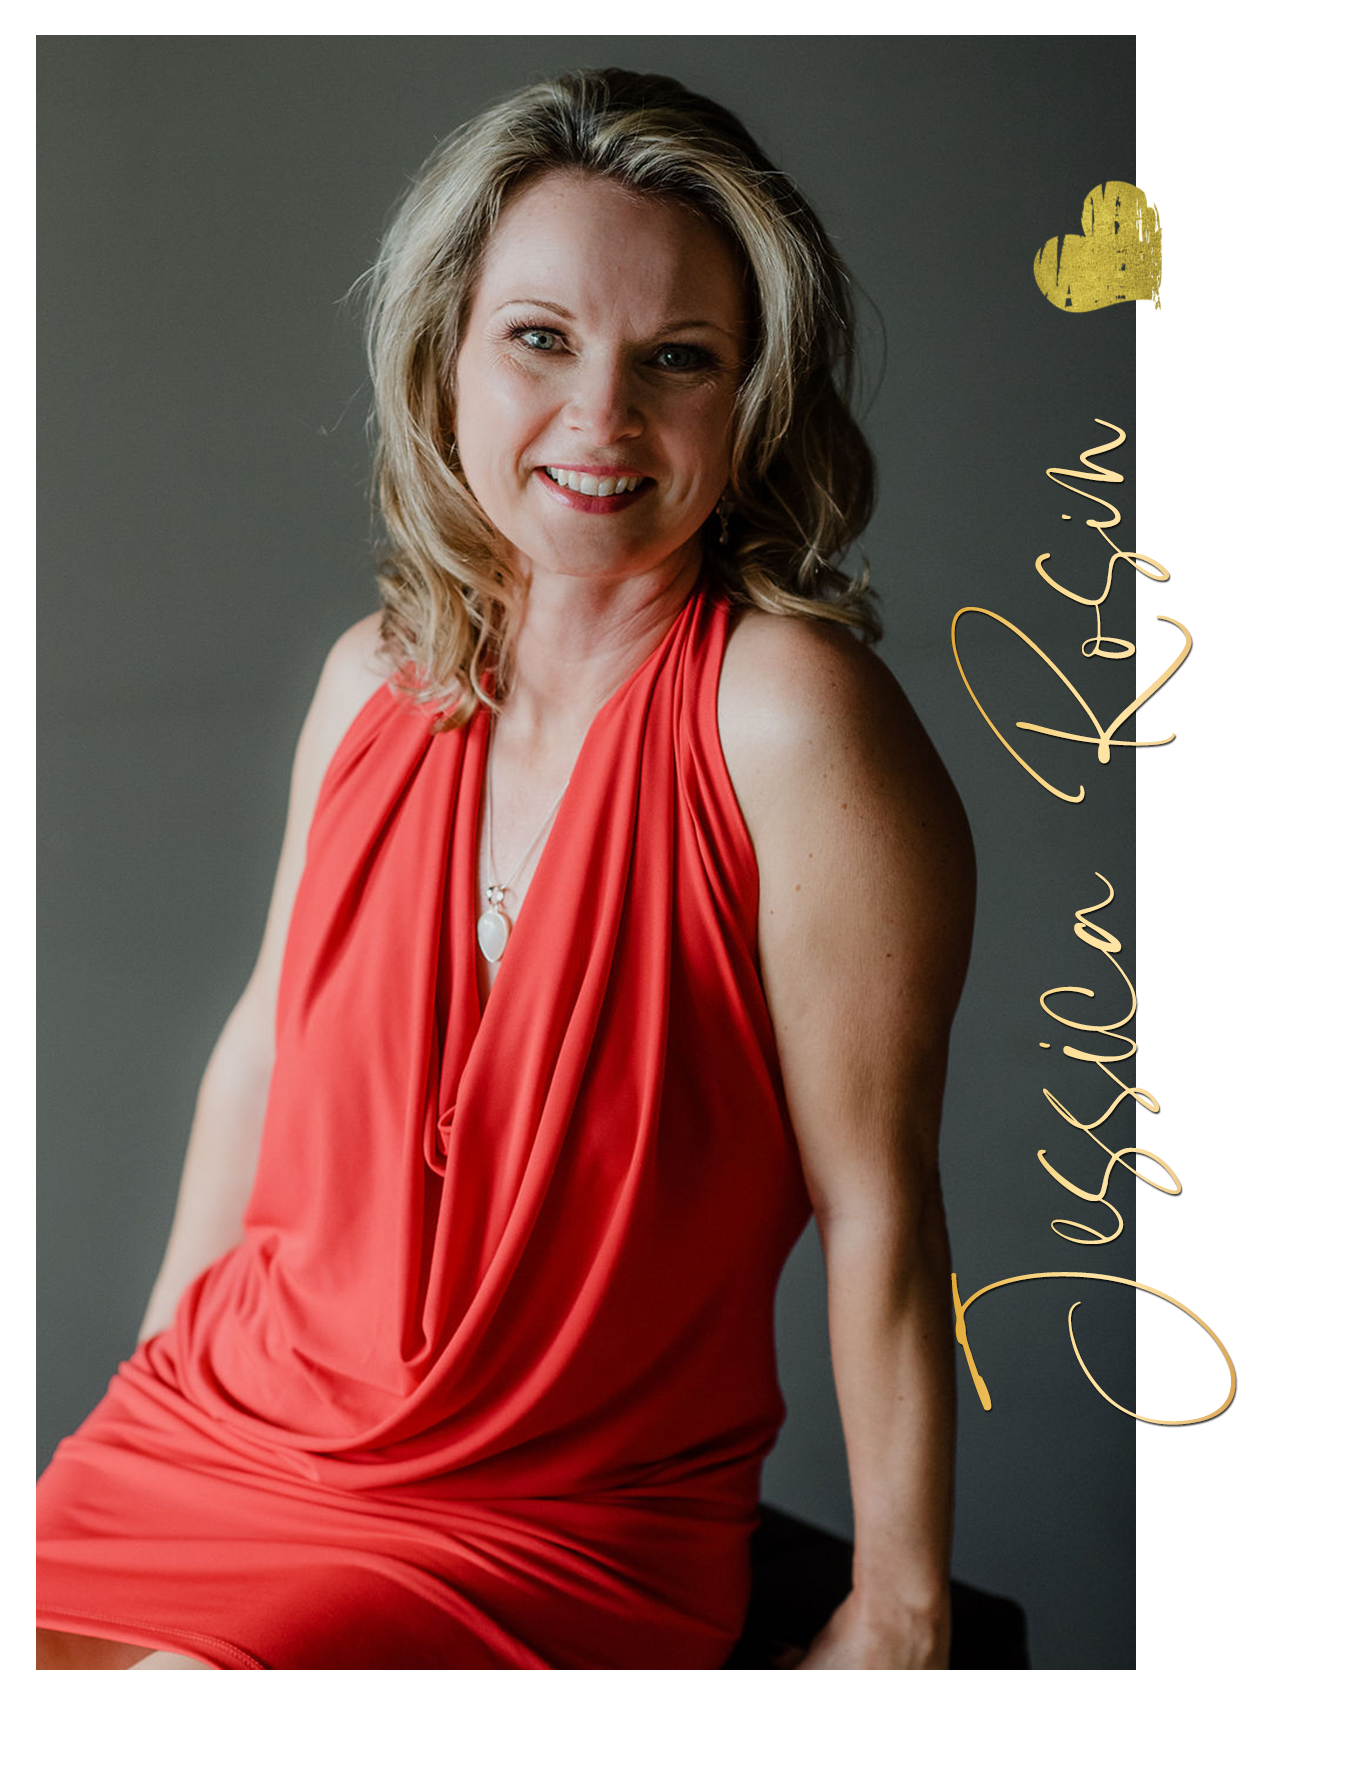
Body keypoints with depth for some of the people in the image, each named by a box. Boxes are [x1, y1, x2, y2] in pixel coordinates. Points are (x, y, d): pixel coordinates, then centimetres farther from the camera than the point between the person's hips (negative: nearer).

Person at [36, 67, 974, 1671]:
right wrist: (163, 1384, 17)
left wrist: (897, 1619, -9)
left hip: (558, 1528, -5)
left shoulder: (788, 715, -19)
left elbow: (875, 1208, -15)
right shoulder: (378, 679, 0)